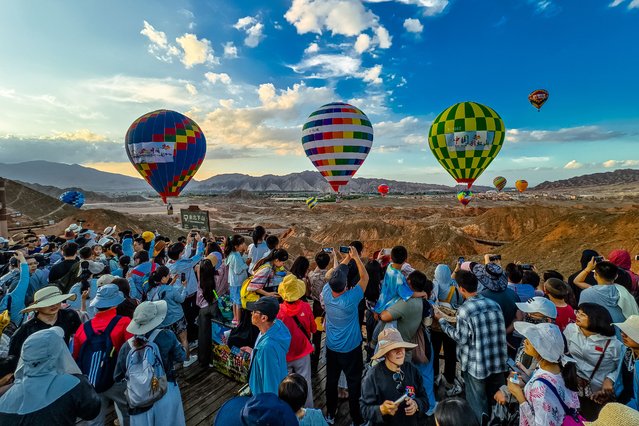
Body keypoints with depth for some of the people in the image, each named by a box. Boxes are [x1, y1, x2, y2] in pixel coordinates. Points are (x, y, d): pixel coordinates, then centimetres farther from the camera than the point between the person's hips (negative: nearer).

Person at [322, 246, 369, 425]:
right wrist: (355, 257, -11)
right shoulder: (351, 298, -31)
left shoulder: (326, 292, -19)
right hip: (351, 349, -4)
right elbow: (365, 277, -19)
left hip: (331, 348, 5)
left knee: (331, 381, 21)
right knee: (354, 384, 14)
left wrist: (347, 258, 2)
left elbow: (330, 275, -1)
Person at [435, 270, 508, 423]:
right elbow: (500, 332, 6)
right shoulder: (494, 304, -3)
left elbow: (461, 339, -15)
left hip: (476, 366, -5)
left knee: (478, 405, 14)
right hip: (498, 363, 5)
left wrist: (441, 320, -7)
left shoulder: (464, 309, -20)